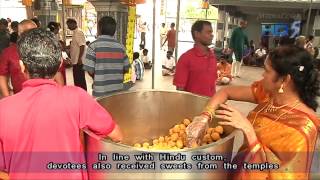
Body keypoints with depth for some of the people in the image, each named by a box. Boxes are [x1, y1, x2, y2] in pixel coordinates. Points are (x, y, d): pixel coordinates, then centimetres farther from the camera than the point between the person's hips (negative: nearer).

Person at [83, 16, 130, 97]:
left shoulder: (94, 46, -9)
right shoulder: (120, 46, 0)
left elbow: (90, 70, -10)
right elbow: (126, 68, 5)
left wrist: (97, 78, 10)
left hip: (100, 93, -3)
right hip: (118, 91, 3)